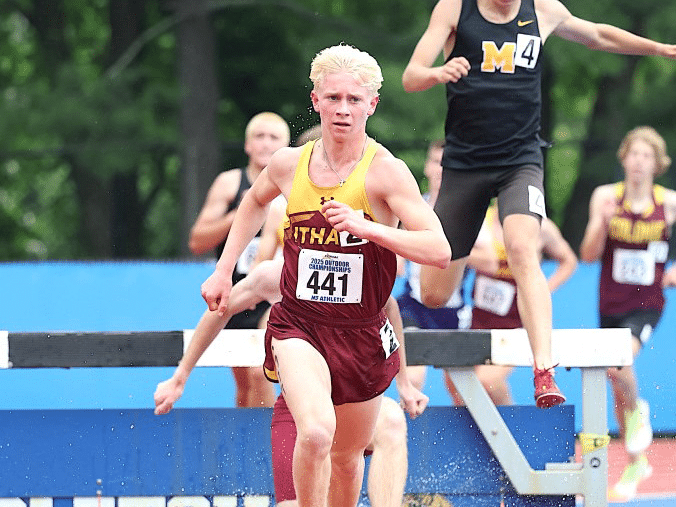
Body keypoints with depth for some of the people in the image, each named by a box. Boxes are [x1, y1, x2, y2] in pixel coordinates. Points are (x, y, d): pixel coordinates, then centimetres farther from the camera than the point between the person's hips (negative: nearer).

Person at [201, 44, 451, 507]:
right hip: (298, 325, 0)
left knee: (347, 456, 17)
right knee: (316, 433, -28)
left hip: (361, 333, 0)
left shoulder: (385, 171, -14)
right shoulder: (289, 164, -3)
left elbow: (440, 251, -24)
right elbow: (255, 201, 23)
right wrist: (224, 270, 18)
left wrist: (367, 226, -35)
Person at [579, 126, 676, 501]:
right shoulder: (606, 196, -5)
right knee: (618, 391, 10)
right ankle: (636, 463, 28)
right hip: (611, 304, 2)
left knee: (617, 363, -29)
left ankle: (638, 411, 2)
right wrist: (603, 221, -24)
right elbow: (588, 255, -8)